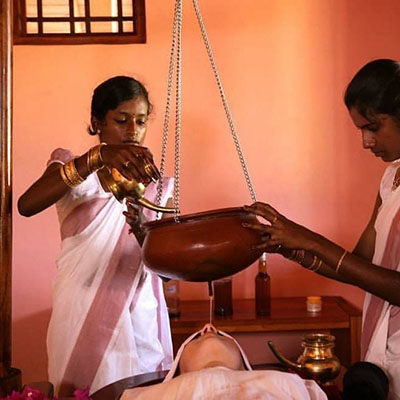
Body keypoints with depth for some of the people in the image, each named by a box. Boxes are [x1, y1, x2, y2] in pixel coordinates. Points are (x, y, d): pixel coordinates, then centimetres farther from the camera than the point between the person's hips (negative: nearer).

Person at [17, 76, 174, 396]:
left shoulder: (155, 185, 7)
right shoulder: (70, 168, -1)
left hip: (140, 318, 2)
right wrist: (96, 157, -36)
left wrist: (141, 230, -25)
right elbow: (27, 205, -23)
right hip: (83, 318, -2)